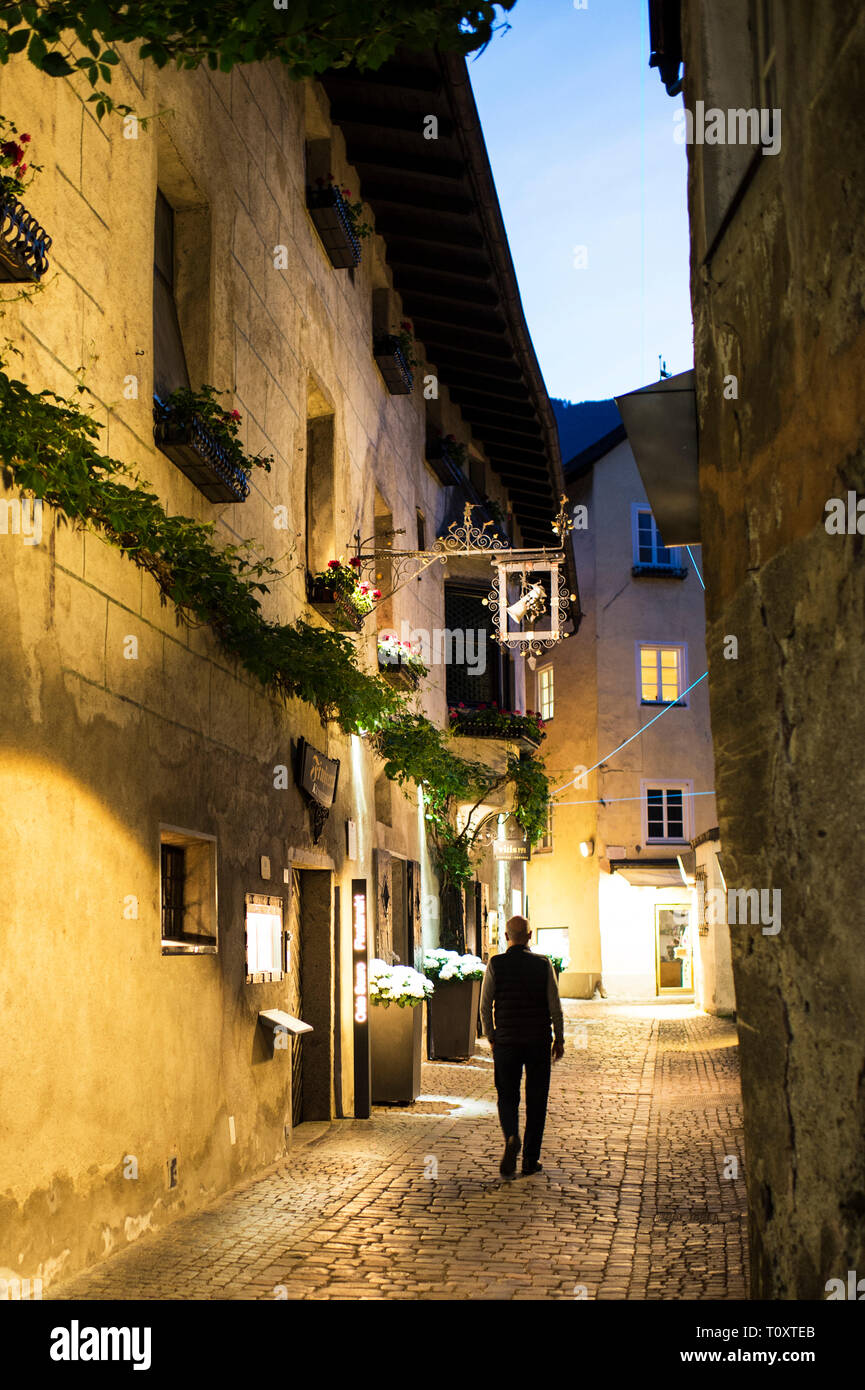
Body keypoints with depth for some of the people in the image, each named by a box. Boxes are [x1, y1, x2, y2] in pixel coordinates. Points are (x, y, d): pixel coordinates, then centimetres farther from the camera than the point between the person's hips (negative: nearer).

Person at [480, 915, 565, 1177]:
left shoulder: (495, 964, -4)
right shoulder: (543, 964, -3)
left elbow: (485, 1006, -2)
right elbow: (555, 1006, -1)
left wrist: (491, 1037, 10)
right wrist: (559, 1039, 8)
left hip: (506, 1040, 0)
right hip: (538, 1040, 0)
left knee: (507, 1096, 11)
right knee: (536, 1100, 10)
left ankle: (511, 1137, -17)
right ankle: (530, 1160, 12)